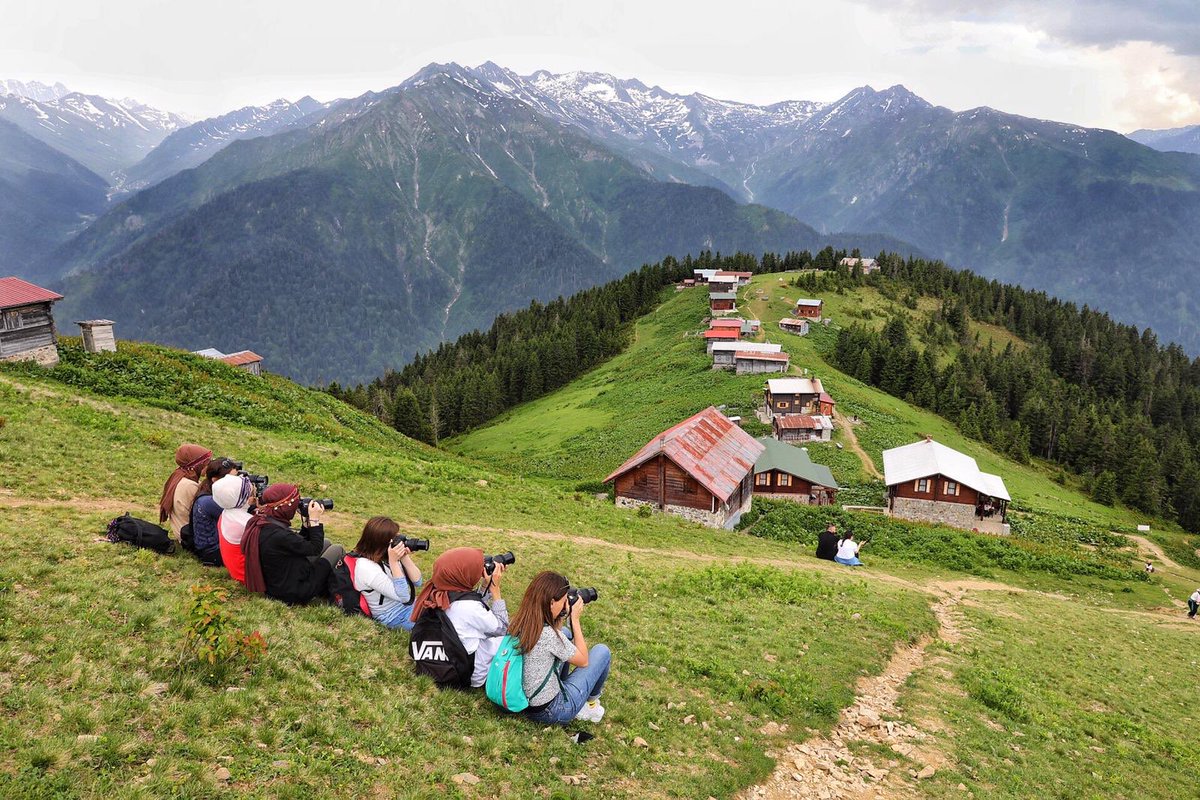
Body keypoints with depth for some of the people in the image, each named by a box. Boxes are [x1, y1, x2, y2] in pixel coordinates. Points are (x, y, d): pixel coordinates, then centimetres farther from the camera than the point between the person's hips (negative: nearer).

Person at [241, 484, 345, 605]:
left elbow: (299, 543, 8)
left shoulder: (260, 523, -4)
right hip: (293, 595, -10)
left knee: (326, 543, 18)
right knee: (337, 550, 4)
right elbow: (315, 548, -19)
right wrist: (314, 520, -13)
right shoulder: (279, 535, -34)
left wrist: (307, 521, -1)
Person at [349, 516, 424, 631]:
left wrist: (404, 557, -10)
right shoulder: (365, 567, -21)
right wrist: (393, 562, -27)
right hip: (396, 618, -8)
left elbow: (417, 582, 2)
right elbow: (403, 596, -25)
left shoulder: (386, 557, 0)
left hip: (411, 606, 8)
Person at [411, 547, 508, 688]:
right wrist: (495, 589, -12)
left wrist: (487, 585, -1)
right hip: (471, 676, -7)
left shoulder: (436, 592, -10)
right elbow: (502, 628, -13)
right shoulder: (467, 607, -32)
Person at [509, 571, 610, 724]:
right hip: (551, 712, -7)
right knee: (601, 651, 6)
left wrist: (563, 617, 1)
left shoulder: (520, 622, -9)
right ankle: (591, 703, 27)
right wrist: (575, 619, -9)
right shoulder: (549, 635, -30)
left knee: (566, 634, 18)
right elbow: (583, 661, -11)